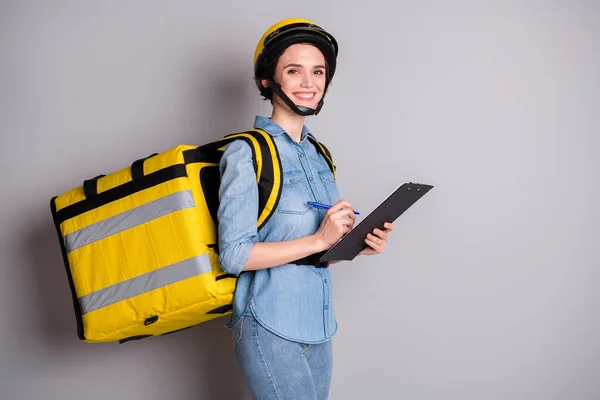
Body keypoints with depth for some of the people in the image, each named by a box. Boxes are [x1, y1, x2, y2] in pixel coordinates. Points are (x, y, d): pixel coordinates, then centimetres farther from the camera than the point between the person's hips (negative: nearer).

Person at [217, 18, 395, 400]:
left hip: (318, 328, 7)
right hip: (271, 329, -7)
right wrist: (319, 240, -19)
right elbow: (235, 255, -17)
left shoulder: (318, 155, 12)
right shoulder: (247, 152, -10)